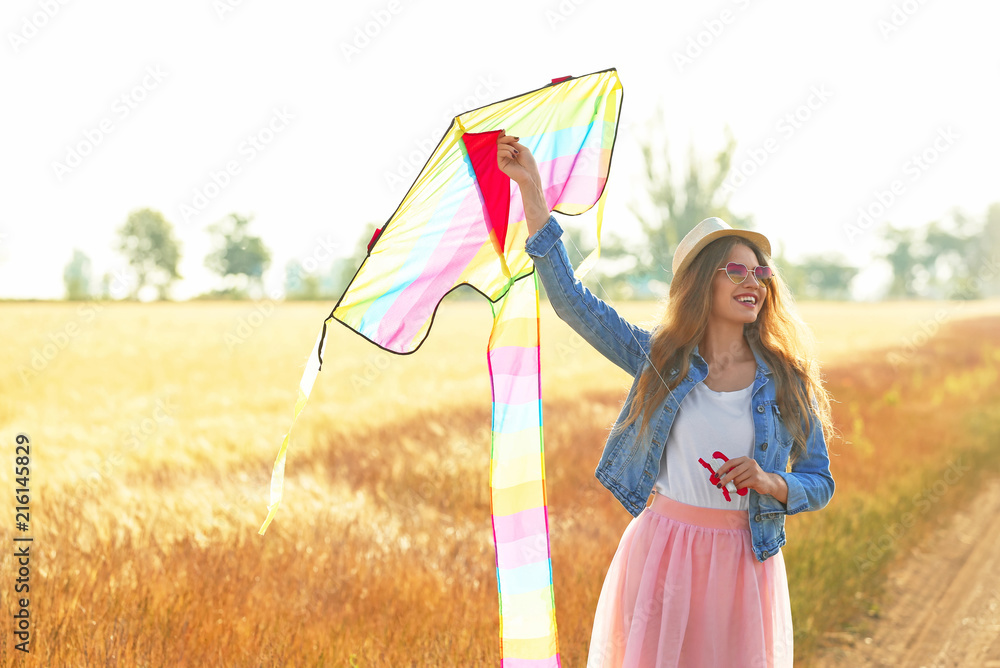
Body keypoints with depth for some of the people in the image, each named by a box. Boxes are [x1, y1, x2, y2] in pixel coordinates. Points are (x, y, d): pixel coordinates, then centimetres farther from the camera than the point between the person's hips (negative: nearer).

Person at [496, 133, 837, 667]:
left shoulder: (788, 383, 2)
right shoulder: (661, 359, 2)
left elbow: (820, 484, 7)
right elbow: (570, 300, -3)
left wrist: (770, 483, -15)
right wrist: (532, 192, -7)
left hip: (743, 559, 0)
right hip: (663, 549, 0)